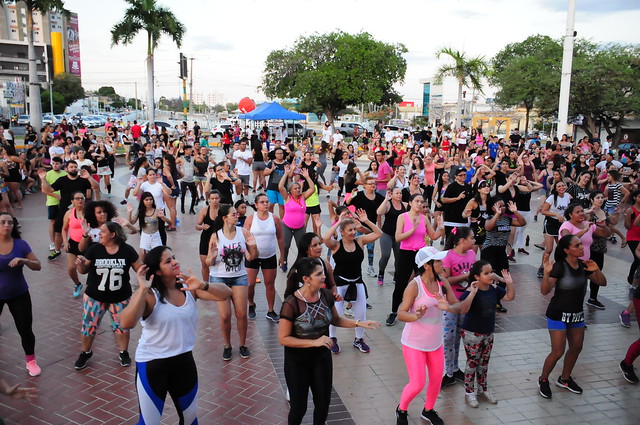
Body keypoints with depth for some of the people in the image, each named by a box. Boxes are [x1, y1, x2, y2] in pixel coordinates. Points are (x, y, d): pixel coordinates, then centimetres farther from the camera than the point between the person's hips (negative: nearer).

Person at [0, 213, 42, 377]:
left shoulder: (21, 244, -7)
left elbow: (38, 266, -6)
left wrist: (23, 261, -24)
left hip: (19, 295, 1)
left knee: (25, 330, 7)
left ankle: (31, 361, 27)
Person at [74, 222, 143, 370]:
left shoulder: (127, 250, -11)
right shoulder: (94, 249, -10)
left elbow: (139, 268, -3)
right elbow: (84, 271, -2)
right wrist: (80, 264, -24)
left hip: (120, 297, 0)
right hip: (95, 296, 1)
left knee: (122, 325, 11)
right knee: (89, 325, 8)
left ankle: (123, 353, 34)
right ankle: (85, 353, 34)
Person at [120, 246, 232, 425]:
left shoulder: (189, 288, -6)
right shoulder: (148, 295, -18)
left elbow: (226, 293, -12)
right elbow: (126, 323, -33)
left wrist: (203, 286, -28)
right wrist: (142, 290, -37)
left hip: (184, 360, 4)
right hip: (152, 364, -4)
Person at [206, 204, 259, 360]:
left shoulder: (243, 232, -5)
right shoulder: (216, 236, -9)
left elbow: (253, 257, 0)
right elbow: (209, 263, -6)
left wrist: (253, 246, -20)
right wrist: (213, 256, -27)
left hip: (239, 277, 1)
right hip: (219, 278, -1)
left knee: (242, 314, 3)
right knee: (225, 316, 2)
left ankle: (243, 345, 25)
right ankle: (227, 346, 24)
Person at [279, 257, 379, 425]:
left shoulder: (325, 295, -9)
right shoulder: (291, 303, -25)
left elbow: (335, 319, 8)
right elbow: (283, 338, -22)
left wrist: (359, 323, -6)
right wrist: (314, 342, -27)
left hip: (322, 358, 5)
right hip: (297, 361, -4)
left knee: (323, 403, 15)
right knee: (299, 406, 9)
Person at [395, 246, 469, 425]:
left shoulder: (442, 283, -7)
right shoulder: (414, 286, -23)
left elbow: (458, 305, -5)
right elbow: (401, 314, -23)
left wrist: (448, 307, -28)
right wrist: (416, 316, -44)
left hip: (435, 342, 6)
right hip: (414, 343, -5)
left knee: (436, 380, 15)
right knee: (417, 384, -3)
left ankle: (428, 410, 43)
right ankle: (401, 410, 27)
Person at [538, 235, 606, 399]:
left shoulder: (583, 265, -2)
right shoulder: (559, 266, -21)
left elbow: (602, 282, 5)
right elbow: (545, 291, -26)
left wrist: (596, 270, -14)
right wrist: (547, 273, -42)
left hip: (577, 313, 7)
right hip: (558, 314, -7)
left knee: (576, 347, 15)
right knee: (557, 352, -5)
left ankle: (564, 379, 35)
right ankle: (543, 380, 18)